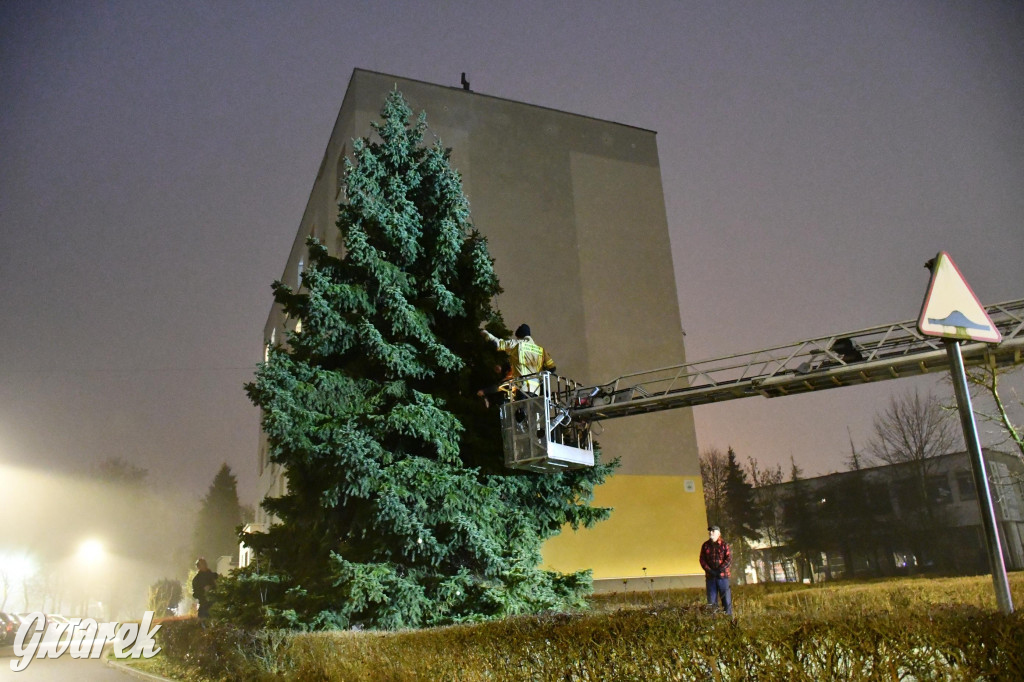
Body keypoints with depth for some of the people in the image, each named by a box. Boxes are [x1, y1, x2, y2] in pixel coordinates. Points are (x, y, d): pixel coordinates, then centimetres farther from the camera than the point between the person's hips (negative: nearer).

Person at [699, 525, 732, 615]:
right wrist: (709, 570, -9)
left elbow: (729, 559, -7)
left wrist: (720, 570, -16)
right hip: (710, 577, 3)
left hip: (723, 575, -3)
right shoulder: (705, 545, 10)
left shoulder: (725, 545, 0)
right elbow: (702, 560, 6)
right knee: (711, 600, 5)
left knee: (726, 598, -1)